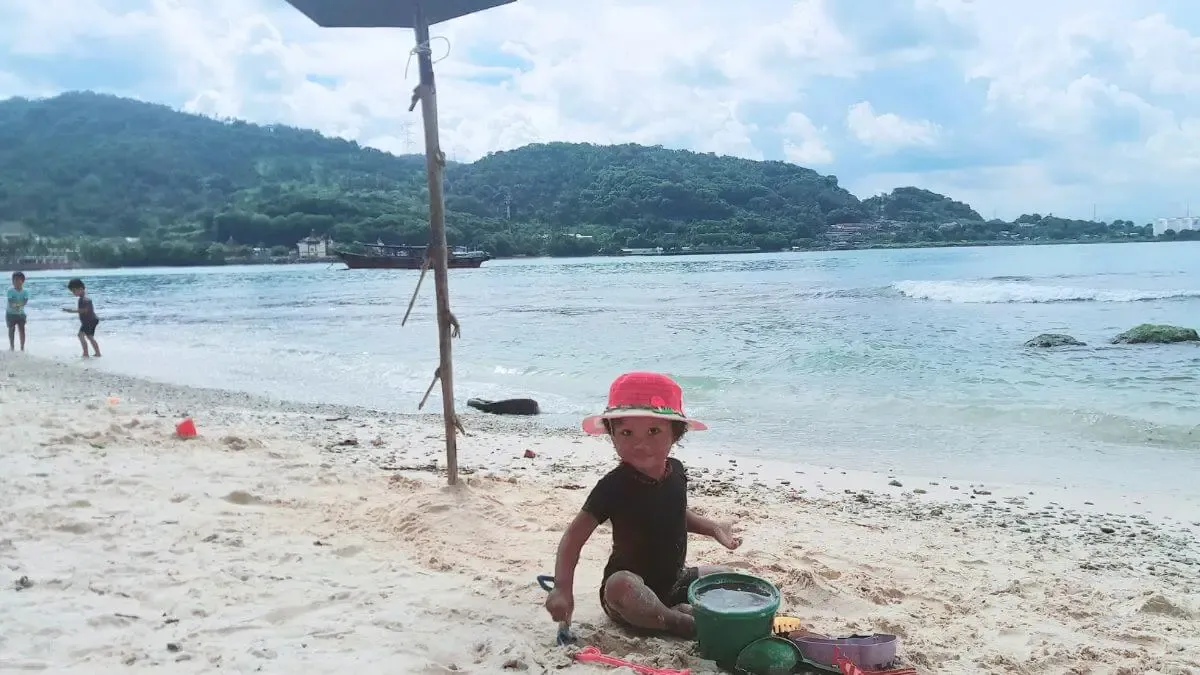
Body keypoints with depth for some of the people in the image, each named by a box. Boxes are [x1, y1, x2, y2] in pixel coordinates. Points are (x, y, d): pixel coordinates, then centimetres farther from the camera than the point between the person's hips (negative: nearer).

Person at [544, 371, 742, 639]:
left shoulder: (676, 470, -3)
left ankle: (686, 610, -10)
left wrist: (714, 528, 8)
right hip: (632, 588, -7)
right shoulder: (615, 485, -23)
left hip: (674, 581, 7)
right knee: (620, 584, -38)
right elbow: (574, 536, -24)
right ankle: (680, 623, -19)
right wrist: (563, 589, -35)